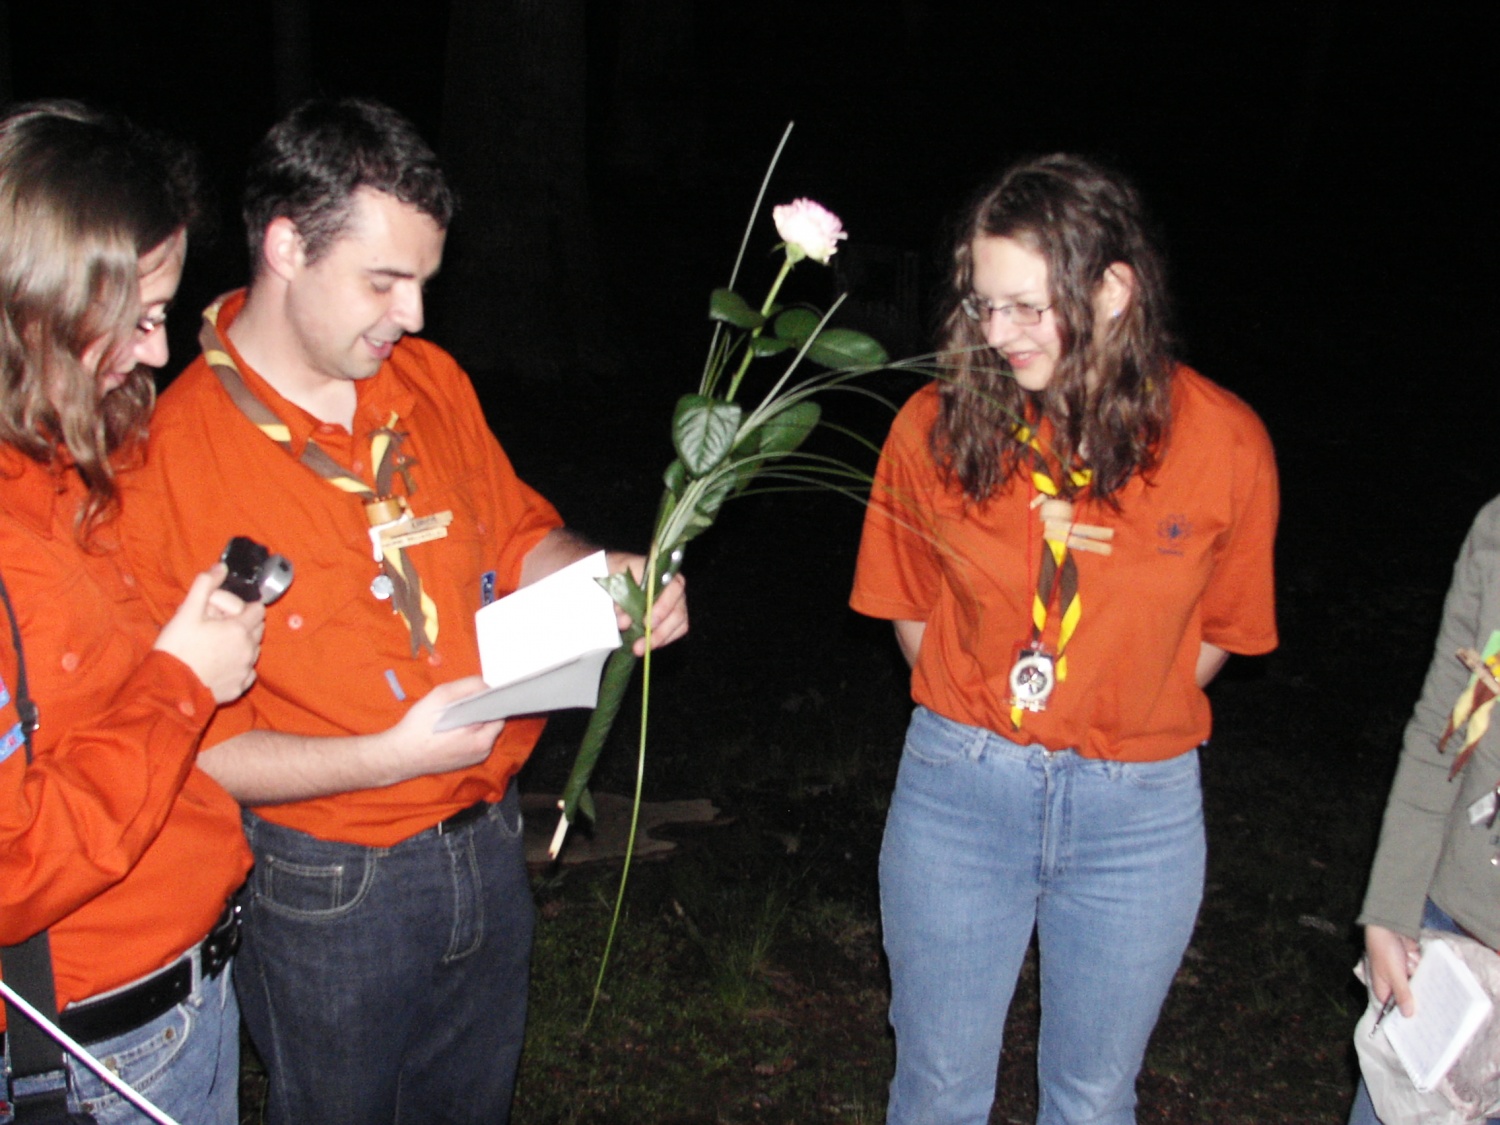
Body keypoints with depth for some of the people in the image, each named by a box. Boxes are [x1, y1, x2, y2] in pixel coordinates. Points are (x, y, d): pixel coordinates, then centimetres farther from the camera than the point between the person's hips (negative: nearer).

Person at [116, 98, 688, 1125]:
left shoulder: (431, 381, 0)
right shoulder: (171, 455, -19)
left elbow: (516, 537, 13)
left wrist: (607, 578, -8)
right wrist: (388, 756, -28)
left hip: (490, 841, 6)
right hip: (328, 889, -5)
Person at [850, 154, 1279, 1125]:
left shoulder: (1226, 443, -11)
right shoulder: (938, 425, -10)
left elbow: (1218, 630, 5)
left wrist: (1112, 712, 0)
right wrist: (985, 715, 2)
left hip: (1139, 808, 0)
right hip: (958, 788, 0)